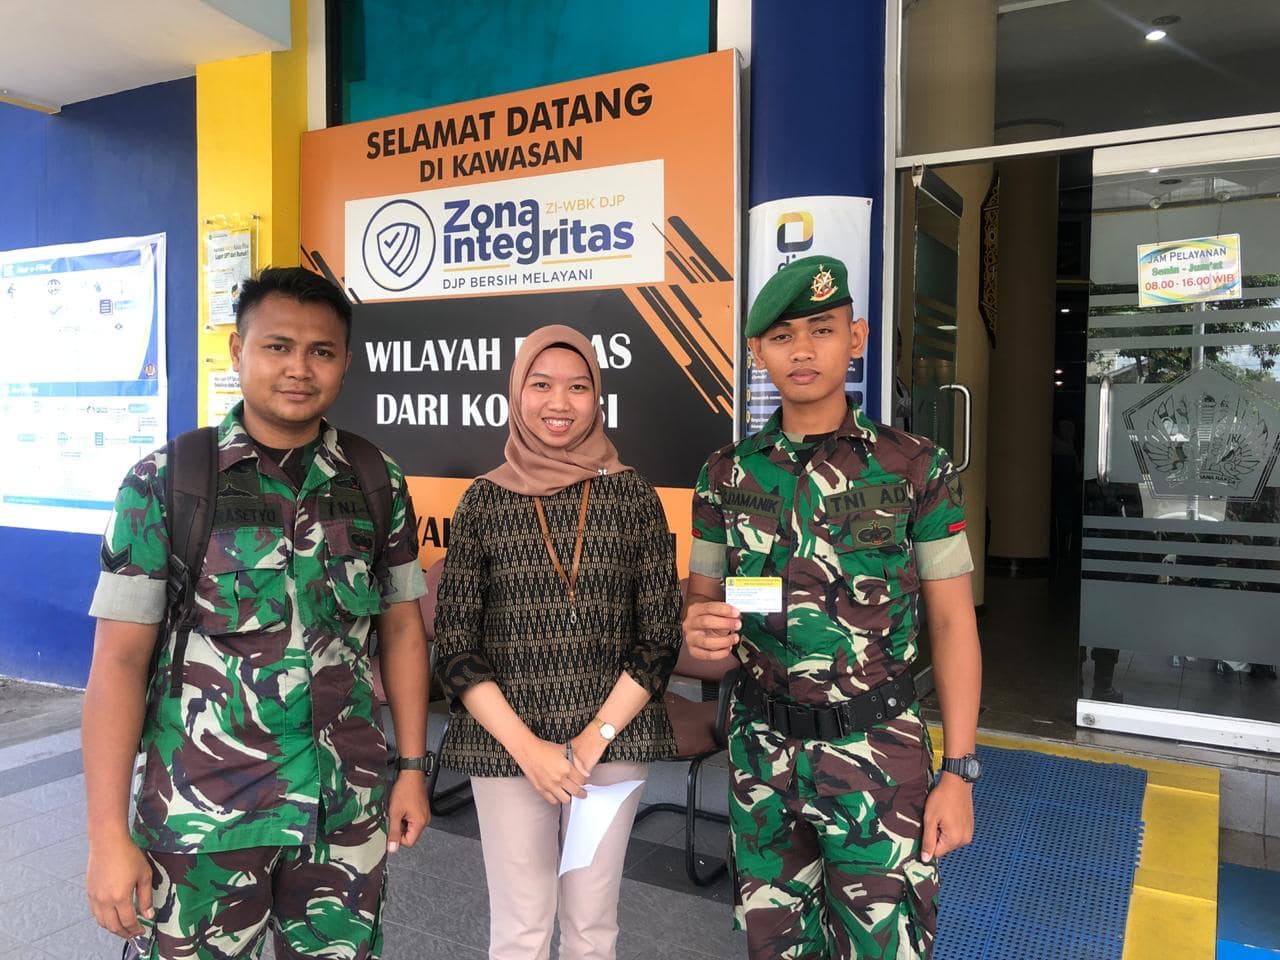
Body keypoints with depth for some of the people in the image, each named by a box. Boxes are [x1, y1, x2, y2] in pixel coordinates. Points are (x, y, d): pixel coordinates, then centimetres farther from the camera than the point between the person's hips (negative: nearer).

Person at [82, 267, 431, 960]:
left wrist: (413, 767, 5)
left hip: (349, 812, 3)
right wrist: (108, 836, -9)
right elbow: (120, 659, -8)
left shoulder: (380, 485, 0)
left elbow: (401, 628, 6)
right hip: (201, 820, -2)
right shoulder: (163, 484, -7)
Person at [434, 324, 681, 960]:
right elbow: (454, 648, -2)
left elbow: (660, 638, -1)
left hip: (613, 740, 1)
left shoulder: (632, 496, -1)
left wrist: (594, 738, -9)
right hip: (505, 744, 0)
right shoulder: (484, 500, -1)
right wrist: (527, 746, -11)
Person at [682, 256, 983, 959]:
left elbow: (953, 622, -3)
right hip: (760, 748, 3)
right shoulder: (727, 473, 1)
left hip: (876, 750, -3)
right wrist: (698, 629, -15)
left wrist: (959, 771, -5)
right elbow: (701, 597, 9)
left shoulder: (916, 468, -6)